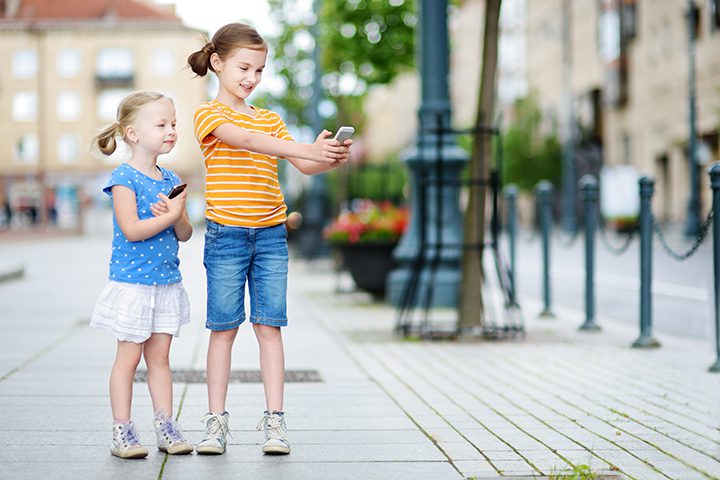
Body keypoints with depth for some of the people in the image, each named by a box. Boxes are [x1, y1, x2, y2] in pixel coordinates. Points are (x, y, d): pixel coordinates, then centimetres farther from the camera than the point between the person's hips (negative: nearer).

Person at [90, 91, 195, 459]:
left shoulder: (170, 180, 10)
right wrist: (171, 215, -18)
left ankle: (165, 426, 15)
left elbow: (185, 234, 9)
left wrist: (177, 218, -11)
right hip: (132, 283, -6)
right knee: (129, 357, 1)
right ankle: (121, 431, 7)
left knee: (159, 356, 10)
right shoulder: (124, 178, -11)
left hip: (167, 283, 6)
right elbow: (131, 230, -21)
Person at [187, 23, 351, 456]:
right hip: (226, 236, -4)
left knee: (269, 326, 1)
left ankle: (274, 420, 3)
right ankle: (216, 421, 9)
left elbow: (304, 166, 4)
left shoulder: (270, 119, 15)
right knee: (224, 327, 1)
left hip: (271, 235, 4)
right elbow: (246, 140, -22)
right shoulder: (209, 114, -2)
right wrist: (309, 149, -33)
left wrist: (331, 159, -19)